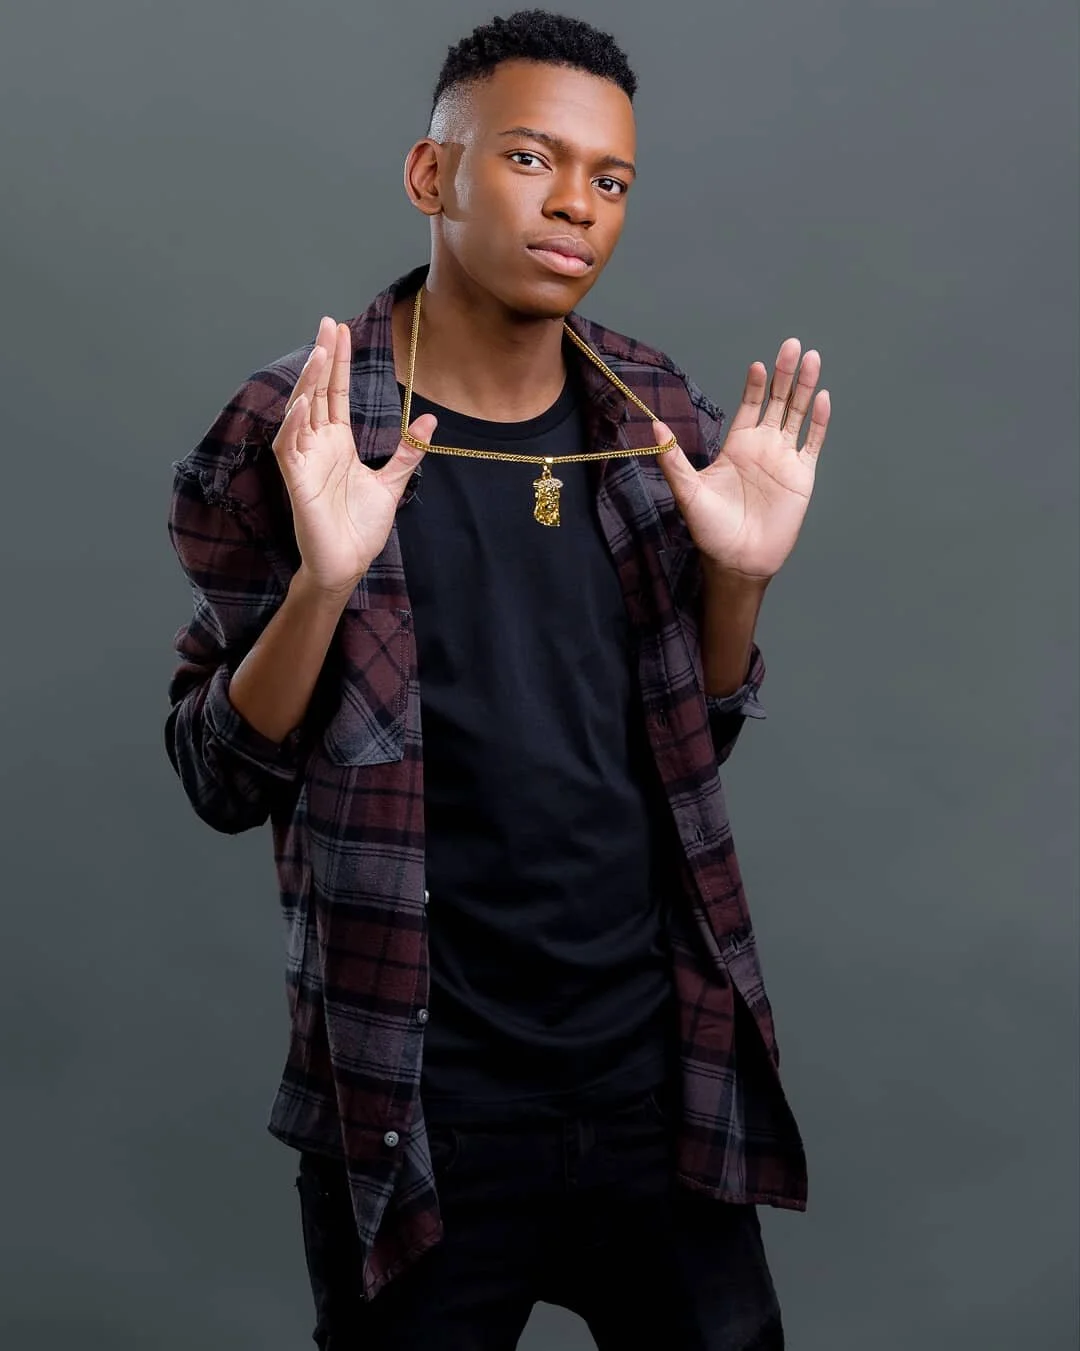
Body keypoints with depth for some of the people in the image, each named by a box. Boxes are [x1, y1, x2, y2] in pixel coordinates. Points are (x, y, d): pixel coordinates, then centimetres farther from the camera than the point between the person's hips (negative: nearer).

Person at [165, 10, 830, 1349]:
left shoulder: (661, 422, 1)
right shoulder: (294, 432, -10)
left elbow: (691, 739, 10)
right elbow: (221, 782, -8)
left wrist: (738, 575, -8)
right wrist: (323, 582, -25)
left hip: (664, 1066, 4)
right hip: (421, 1100, -3)